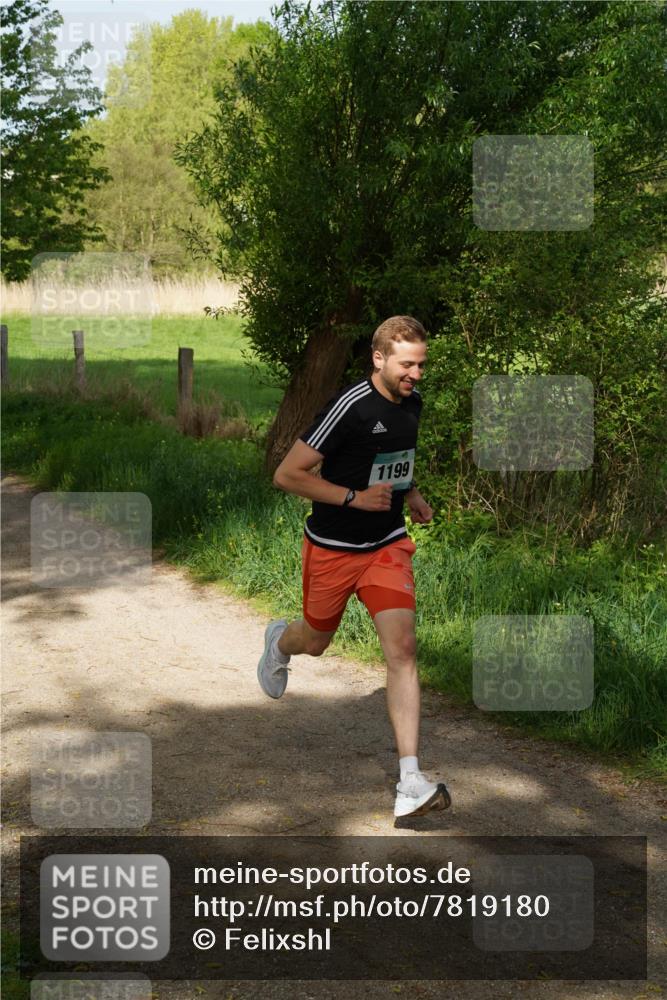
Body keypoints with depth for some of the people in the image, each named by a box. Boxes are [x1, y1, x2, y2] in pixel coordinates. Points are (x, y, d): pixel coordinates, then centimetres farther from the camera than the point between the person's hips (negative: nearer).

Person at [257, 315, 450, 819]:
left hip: (388, 545, 4)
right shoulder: (349, 407, -22)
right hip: (332, 548, -4)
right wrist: (354, 497, -23)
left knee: (402, 650, -12)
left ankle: (411, 783, -14)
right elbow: (287, 475, -19)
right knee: (315, 642, 18)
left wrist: (410, 493, 10)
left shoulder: (412, 401, 2)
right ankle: (278, 642, 59)